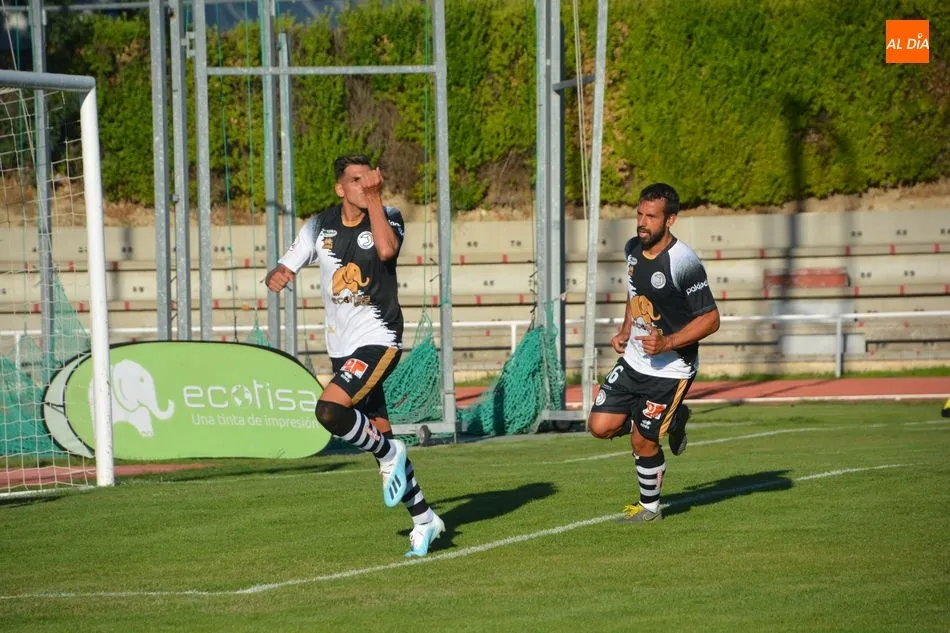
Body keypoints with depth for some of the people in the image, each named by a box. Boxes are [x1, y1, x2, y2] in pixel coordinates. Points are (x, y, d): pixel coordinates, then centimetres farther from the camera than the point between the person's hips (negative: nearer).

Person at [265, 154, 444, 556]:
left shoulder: (387, 218, -7)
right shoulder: (320, 226, 4)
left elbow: (387, 250, -29)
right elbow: (284, 269, 8)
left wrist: (374, 199, -28)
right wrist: (276, 276, -16)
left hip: (379, 339, -5)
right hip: (342, 347, 5)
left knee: (329, 410, -26)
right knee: (379, 436, 8)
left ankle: (389, 454, -1)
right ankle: (423, 519, 20)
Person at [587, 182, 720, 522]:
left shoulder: (683, 263, -23)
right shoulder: (633, 249, 0)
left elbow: (710, 319, -18)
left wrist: (667, 343, -27)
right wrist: (625, 331, 7)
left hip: (670, 369, -7)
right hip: (633, 360, 7)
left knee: (642, 441, -2)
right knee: (601, 426, 1)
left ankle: (650, 507, 23)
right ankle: (671, 421, 24)